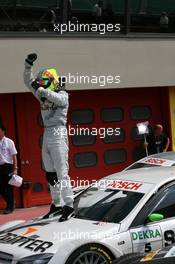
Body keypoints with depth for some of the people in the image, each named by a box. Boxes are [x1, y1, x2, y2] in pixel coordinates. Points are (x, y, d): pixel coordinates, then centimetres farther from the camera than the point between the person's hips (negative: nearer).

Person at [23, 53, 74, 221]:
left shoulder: (62, 95, -7)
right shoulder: (43, 95, 14)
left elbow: (57, 99, -30)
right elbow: (28, 82, 16)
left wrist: (40, 89, -33)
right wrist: (28, 65, 3)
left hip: (58, 133, -8)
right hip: (47, 134, 8)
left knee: (61, 172, -13)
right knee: (50, 173, 11)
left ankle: (69, 206, -14)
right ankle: (57, 203, 19)